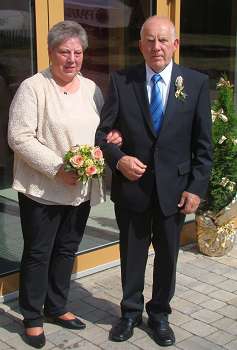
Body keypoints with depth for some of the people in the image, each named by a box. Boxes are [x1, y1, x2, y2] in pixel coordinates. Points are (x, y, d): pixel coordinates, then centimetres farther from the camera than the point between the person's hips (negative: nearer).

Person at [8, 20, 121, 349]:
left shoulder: (90, 88, 8)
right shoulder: (33, 87, -11)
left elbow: (102, 129, 20)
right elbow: (19, 137, -16)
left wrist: (114, 135, -3)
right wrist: (57, 169, -22)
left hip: (82, 189, 6)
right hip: (42, 190, -6)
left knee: (67, 250, 17)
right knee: (38, 254, 7)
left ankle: (56, 307, 35)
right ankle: (32, 317, 23)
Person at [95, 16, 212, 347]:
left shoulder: (196, 82, -3)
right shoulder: (121, 80, -4)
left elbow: (203, 143, -1)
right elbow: (102, 132, 0)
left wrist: (196, 188, -6)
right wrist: (119, 159, -18)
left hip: (173, 188, 0)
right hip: (131, 186, 0)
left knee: (167, 255, 15)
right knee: (131, 254, 15)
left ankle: (159, 313, 36)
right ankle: (130, 311, 36)